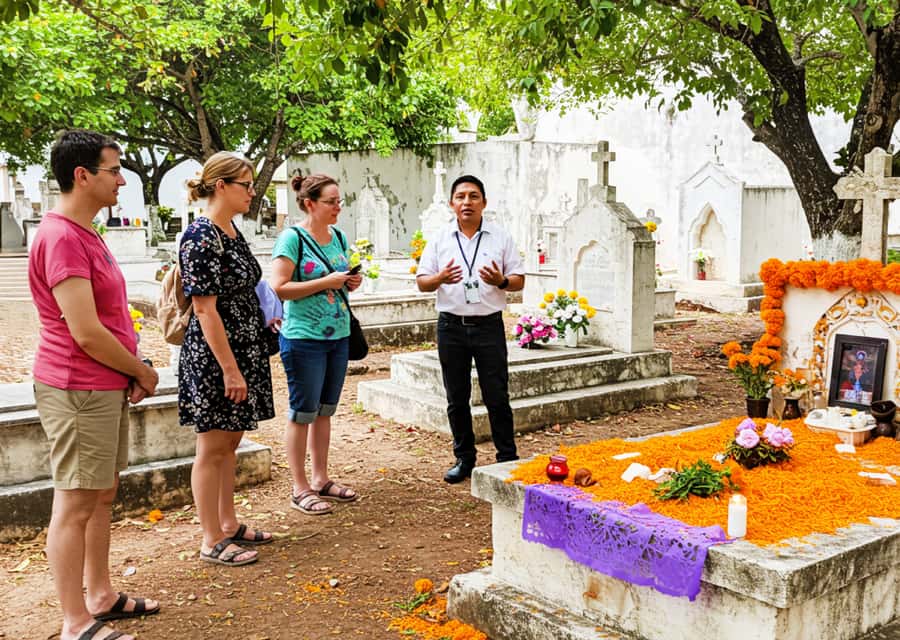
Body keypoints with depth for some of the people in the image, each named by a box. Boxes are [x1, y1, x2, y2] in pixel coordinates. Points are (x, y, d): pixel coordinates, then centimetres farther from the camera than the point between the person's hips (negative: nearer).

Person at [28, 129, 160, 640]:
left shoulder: (85, 234, 14)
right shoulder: (62, 238, -18)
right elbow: (86, 334, -23)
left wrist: (133, 372, 6)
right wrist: (143, 372, -9)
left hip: (107, 387, 10)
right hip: (78, 392, -10)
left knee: (102, 496, 18)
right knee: (76, 505, 0)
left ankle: (101, 596, 31)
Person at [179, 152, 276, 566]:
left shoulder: (231, 231, 10)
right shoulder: (201, 238, -18)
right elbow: (206, 309, -21)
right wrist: (230, 369, -22)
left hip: (243, 349, 9)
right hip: (214, 356, -9)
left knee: (230, 442, 17)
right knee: (213, 447, 1)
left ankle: (228, 524, 29)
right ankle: (212, 542, 12)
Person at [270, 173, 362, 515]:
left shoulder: (339, 237, 10)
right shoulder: (292, 238, -12)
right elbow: (279, 288, -18)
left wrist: (351, 283, 1)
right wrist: (325, 282, -21)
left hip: (339, 336, 7)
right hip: (304, 338, -7)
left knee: (325, 411, 15)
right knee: (302, 413, 1)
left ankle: (321, 479, 26)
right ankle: (300, 489, 11)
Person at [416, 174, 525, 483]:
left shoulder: (501, 237, 3)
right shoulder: (439, 239, 6)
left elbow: (519, 280, 4)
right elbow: (422, 282, 5)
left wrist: (501, 281, -18)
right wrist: (440, 278, -17)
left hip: (489, 325, -2)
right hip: (451, 326, 2)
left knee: (497, 397, 1)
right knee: (457, 398, 9)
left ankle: (507, 458, 12)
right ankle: (464, 458, 21)